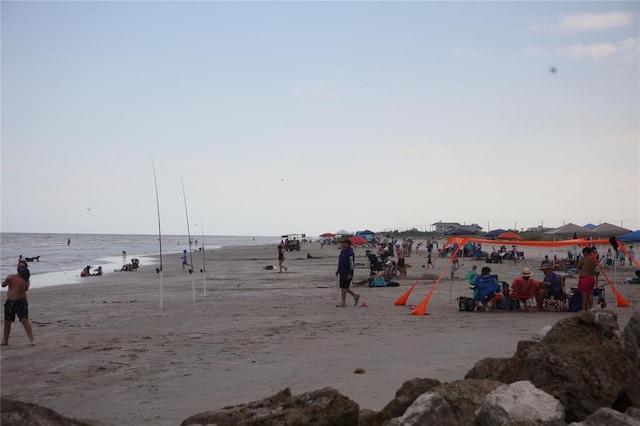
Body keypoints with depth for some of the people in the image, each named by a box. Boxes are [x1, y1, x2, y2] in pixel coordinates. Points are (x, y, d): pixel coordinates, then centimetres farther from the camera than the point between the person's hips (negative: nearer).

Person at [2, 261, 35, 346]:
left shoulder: (25, 279, -2)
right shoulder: (11, 277, 8)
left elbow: (25, 289, -18)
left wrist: (25, 280, -33)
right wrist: (6, 281, -23)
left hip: (21, 302, -4)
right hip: (9, 302, 4)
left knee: (25, 320, -15)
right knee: (7, 322, 11)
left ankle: (32, 339, -16)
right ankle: (5, 340, 26)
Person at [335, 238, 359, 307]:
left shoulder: (349, 252, -17)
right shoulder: (342, 251, 13)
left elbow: (351, 263, -20)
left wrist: (350, 274, -22)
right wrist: (338, 270, 24)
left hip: (347, 273, -10)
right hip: (342, 272, 10)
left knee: (344, 287, -7)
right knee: (343, 287, 13)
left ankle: (343, 302, 0)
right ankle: (355, 296, 26)